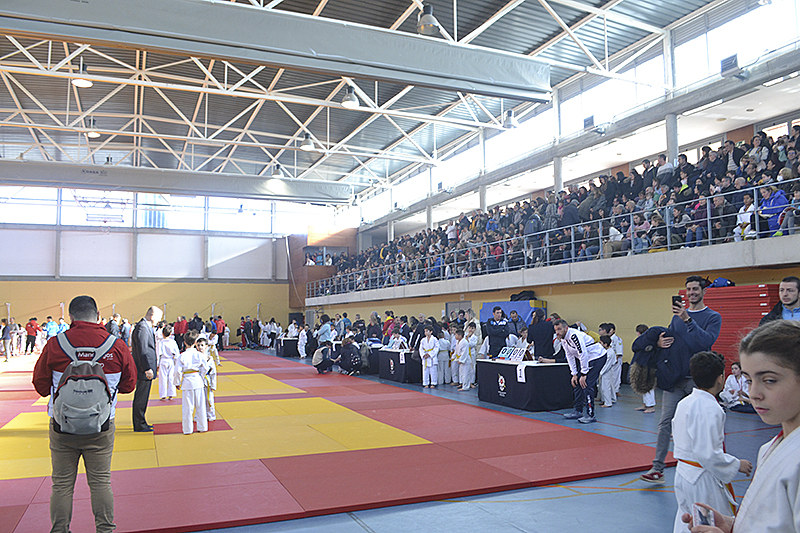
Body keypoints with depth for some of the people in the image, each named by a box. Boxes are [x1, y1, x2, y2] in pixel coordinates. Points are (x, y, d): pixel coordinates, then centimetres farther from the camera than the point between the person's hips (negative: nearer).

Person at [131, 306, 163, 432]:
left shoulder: (145, 327, 14)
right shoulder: (142, 328, -18)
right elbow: (142, 350, -23)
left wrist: (153, 365, 23)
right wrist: (147, 368, -23)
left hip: (146, 369, 10)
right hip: (144, 370, -10)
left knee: (142, 397, 17)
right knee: (141, 398, -1)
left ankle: (140, 423, 26)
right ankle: (139, 425, 7)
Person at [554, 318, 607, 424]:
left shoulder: (574, 336, -28)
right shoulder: (563, 339, 2)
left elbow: (583, 355, -28)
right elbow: (570, 356, 9)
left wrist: (583, 374, -23)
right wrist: (574, 374, 4)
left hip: (598, 357, -10)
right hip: (586, 359, 10)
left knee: (586, 385, -16)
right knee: (576, 383, 9)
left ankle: (590, 415, -8)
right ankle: (578, 411, 20)